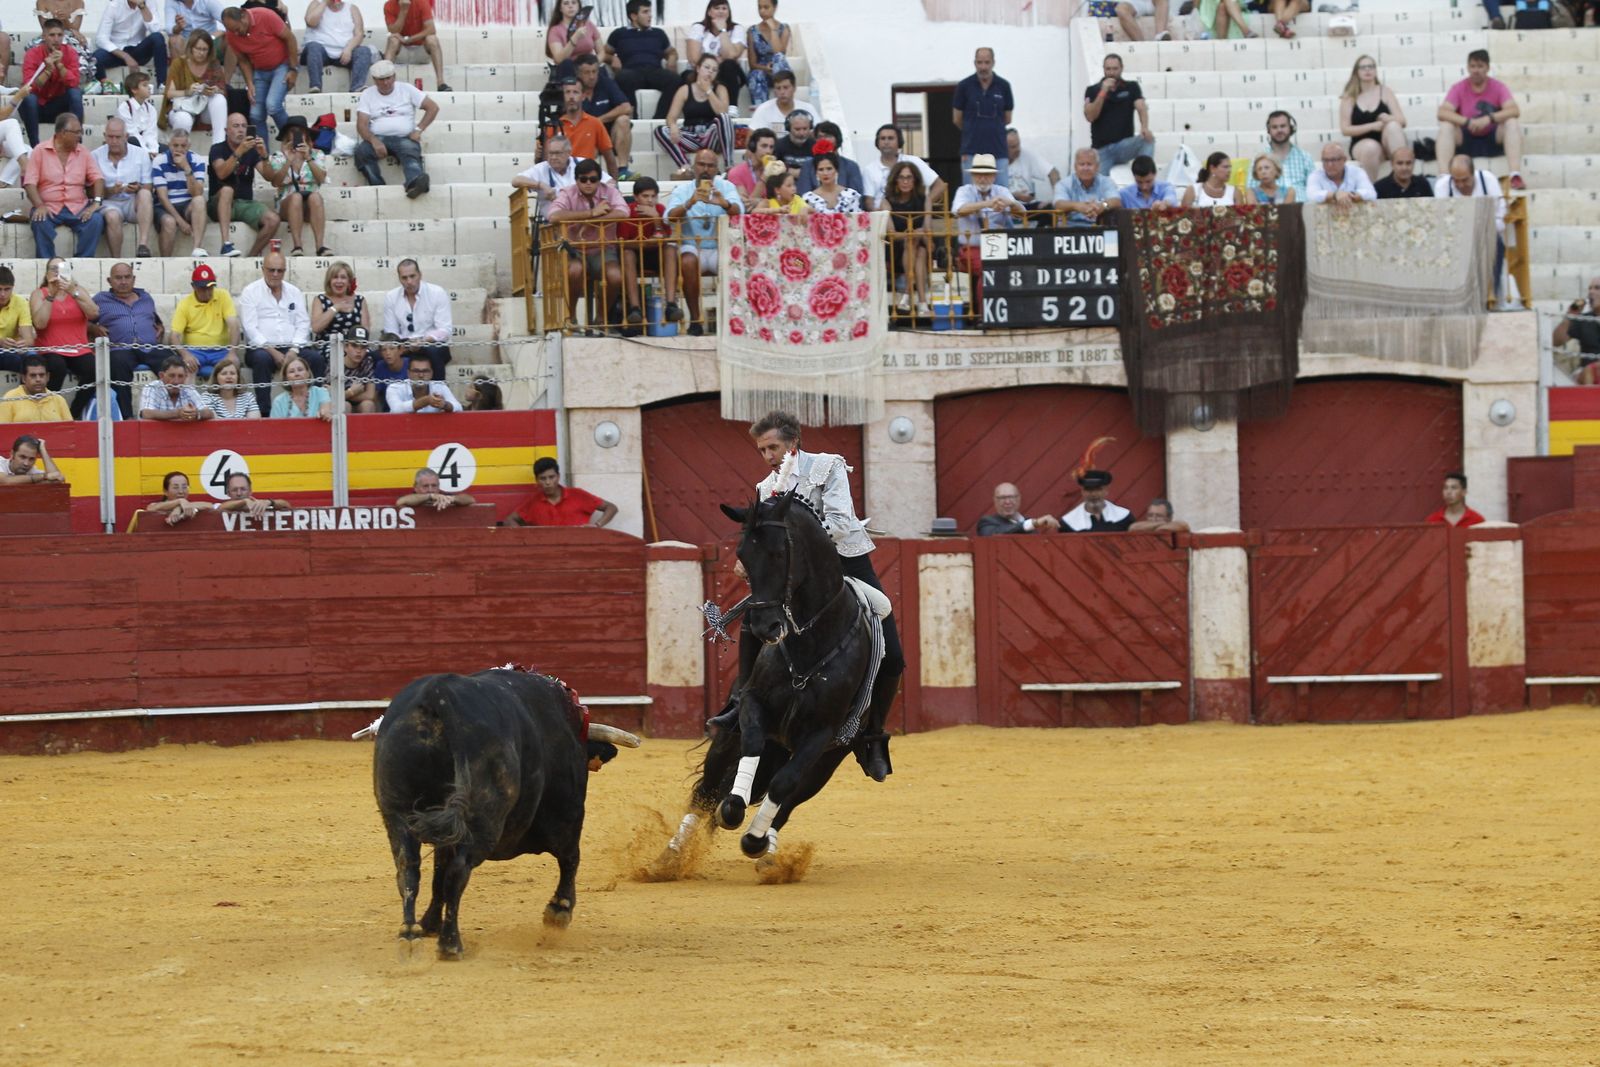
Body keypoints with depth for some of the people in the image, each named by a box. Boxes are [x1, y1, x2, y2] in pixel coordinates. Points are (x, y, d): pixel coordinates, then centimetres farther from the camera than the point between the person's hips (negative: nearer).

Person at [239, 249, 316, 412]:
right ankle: (264, 410, -34)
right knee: (261, 358, -37)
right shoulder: (251, 293, 6)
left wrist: (294, 351, -9)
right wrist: (272, 351, -15)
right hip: (262, 347, -3)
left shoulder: (294, 293, 18)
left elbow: (303, 324, 9)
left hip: (293, 348, 3)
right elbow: (250, 328, -5)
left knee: (317, 358, -24)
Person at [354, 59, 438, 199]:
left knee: (410, 150, -38)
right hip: (378, 138, 1)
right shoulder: (367, 94, 11)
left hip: (404, 138, -1)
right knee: (362, 151, -33)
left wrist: (418, 129, -5)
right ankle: (378, 187, -38)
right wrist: (374, 141, -20)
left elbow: (433, 108, 9)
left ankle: (415, 183, -66)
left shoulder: (406, 90, 12)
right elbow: (362, 124, 0)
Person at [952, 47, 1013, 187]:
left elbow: (1007, 119, 13)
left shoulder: (1003, 86, 2)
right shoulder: (964, 86, -1)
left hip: (998, 151, 1)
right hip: (972, 151, -1)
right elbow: (957, 120, 8)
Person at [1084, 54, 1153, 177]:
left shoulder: (1131, 87, 6)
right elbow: (1090, 116, -8)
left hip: (1124, 145, 0)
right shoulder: (1092, 91, 6)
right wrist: (1103, 92, -16)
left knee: (1148, 139, -29)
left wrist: (1145, 127, -32)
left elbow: (1141, 108, -10)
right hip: (1101, 149, 0)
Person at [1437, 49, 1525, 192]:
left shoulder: (1497, 87, -2)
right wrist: (1467, 122, -32)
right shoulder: (1459, 88, -2)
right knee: (1446, 126, -25)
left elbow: (1514, 111, -16)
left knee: (1512, 123, -25)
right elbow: (1442, 113, -16)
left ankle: (1516, 176, -37)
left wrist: (1489, 119, -32)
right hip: (1466, 141, 0)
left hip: (1493, 141, 0)